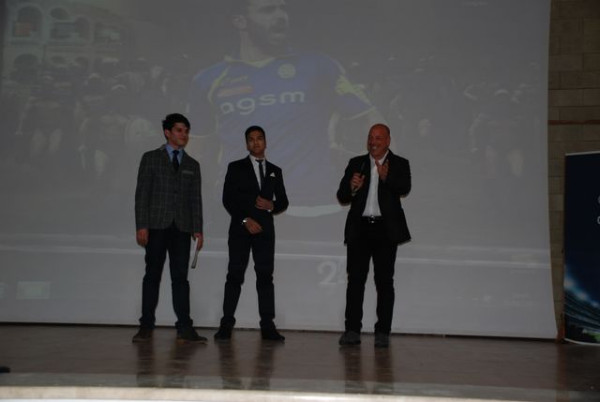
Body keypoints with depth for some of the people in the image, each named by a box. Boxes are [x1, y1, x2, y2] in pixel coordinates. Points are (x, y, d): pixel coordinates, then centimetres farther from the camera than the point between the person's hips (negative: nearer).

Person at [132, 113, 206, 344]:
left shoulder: (192, 165, 16)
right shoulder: (151, 158, 6)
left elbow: (196, 199, 12)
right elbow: (142, 193, 0)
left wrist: (198, 229, 2)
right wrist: (141, 226, -9)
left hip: (181, 228, 2)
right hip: (156, 226, -2)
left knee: (180, 277, -1)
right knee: (152, 275, 1)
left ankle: (184, 328, -3)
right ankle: (146, 327, 7)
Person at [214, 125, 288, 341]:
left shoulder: (275, 171, 15)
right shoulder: (236, 168, 6)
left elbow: (283, 201, 15)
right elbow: (228, 199, -1)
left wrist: (272, 206, -7)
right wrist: (245, 220, -10)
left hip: (265, 229, 3)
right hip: (241, 228, -2)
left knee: (265, 276, 0)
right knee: (235, 275, -3)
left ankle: (267, 326, 1)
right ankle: (226, 325, 0)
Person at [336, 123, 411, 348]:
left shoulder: (399, 165, 5)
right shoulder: (356, 164, 11)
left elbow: (404, 189, -14)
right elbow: (342, 197, 7)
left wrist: (387, 177, -32)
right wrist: (351, 188, -14)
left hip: (385, 229, -2)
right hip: (359, 229, 2)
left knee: (384, 282, 2)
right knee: (355, 280, 1)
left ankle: (383, 332, 7)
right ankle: (352, 330, 5)